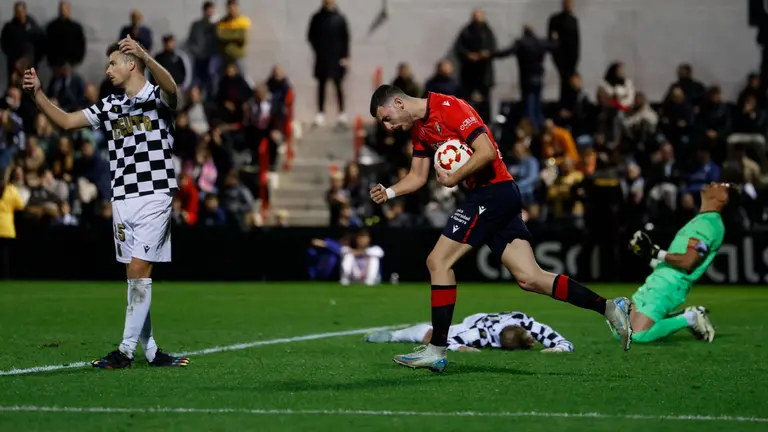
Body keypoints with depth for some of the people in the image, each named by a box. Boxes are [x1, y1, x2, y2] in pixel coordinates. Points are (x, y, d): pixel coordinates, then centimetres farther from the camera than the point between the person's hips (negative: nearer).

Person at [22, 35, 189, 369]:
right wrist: (37, 93, 1)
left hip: (154, 197, -6)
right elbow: (66, 121, 15)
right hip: (122, 200, 6)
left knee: (138, 272, -10)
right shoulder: (109, 106, 14)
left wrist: (146, 58, -46)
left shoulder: (157, 97, -4)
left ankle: (126, 350, -6)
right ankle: (150, 350, 11)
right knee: (135, 276, 6)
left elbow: (170, 87, -27)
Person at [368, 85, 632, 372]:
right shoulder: (419, 128, 17)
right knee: (529, 278, 1)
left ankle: (436, 350, -5)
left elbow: (487, 152, -21)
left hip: (493, 192, -10)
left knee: (438, 261, -8)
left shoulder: (449, 108, -13)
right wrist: (389, 192, 4)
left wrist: (452, 179, -13)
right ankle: (609, 307, 0)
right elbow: (418, 176, 21)